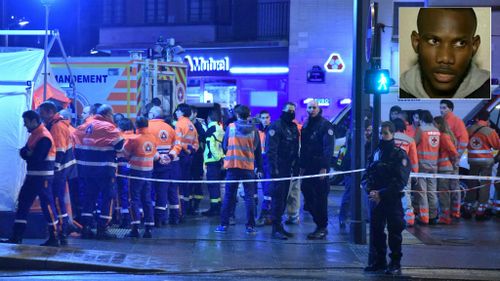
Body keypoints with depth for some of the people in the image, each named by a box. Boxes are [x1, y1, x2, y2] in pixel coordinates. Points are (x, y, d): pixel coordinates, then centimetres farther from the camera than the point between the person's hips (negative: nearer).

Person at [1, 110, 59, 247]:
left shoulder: (44, 137, -16)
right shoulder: (34, 135, 15)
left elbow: (37, 158, -23)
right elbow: (23, 152, 10)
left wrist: (27, 154, -4)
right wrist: (28, 153, -11)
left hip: (43, 177, -10)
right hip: (32, 176, 10)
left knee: (47, 205, -5)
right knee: (23, 204, 8)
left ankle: (54, 238, 1)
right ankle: (16, 237, 12)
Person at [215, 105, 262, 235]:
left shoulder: (231, 127, -1)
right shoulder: (253, 130, 0)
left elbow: (224, 145, 5)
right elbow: (258, 150, 4)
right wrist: (259, 168, 10)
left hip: (232, 165, 0)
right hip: (248, 167, 0)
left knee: (229, 196, 6)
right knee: (249, 196, 4)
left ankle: (224, 224, 5)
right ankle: (250, 226, 2)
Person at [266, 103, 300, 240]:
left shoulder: (294, 128, 17)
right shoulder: (276, 126, -9)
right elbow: (271, 149, -15)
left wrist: (296, 167, 13)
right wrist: (274, 167, -21)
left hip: (287, 168, 8)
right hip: (278, 168, -8)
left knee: (283, 198, 10)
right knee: (278, 197, -10)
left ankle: (279, 226, 16)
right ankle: (276, 228, -10)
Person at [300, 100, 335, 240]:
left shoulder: (325, 125, -7)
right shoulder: (306, 126, 16)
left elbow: (328, 147, -13)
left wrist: (324, 167, -19)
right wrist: (302, 165, 13)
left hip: (320, 167, -7)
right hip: (308, 167, 7)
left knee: (320, 197, -5)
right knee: (307, 192, 4)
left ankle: (322, 228, 0)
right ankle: (320, 224, 16)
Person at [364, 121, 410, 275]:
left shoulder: (399, 155, -6)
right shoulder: (376, 152, 11)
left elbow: (400, 181, -13)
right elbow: (369, 174, 13)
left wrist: (381, 194, -17)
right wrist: (370, 190, -6)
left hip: (392, 200, -5)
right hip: (375, 199, 5)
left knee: (394, 232, 1)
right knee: (375, 230, 7)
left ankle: (395, 263, 7)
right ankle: (378, 261, 17)